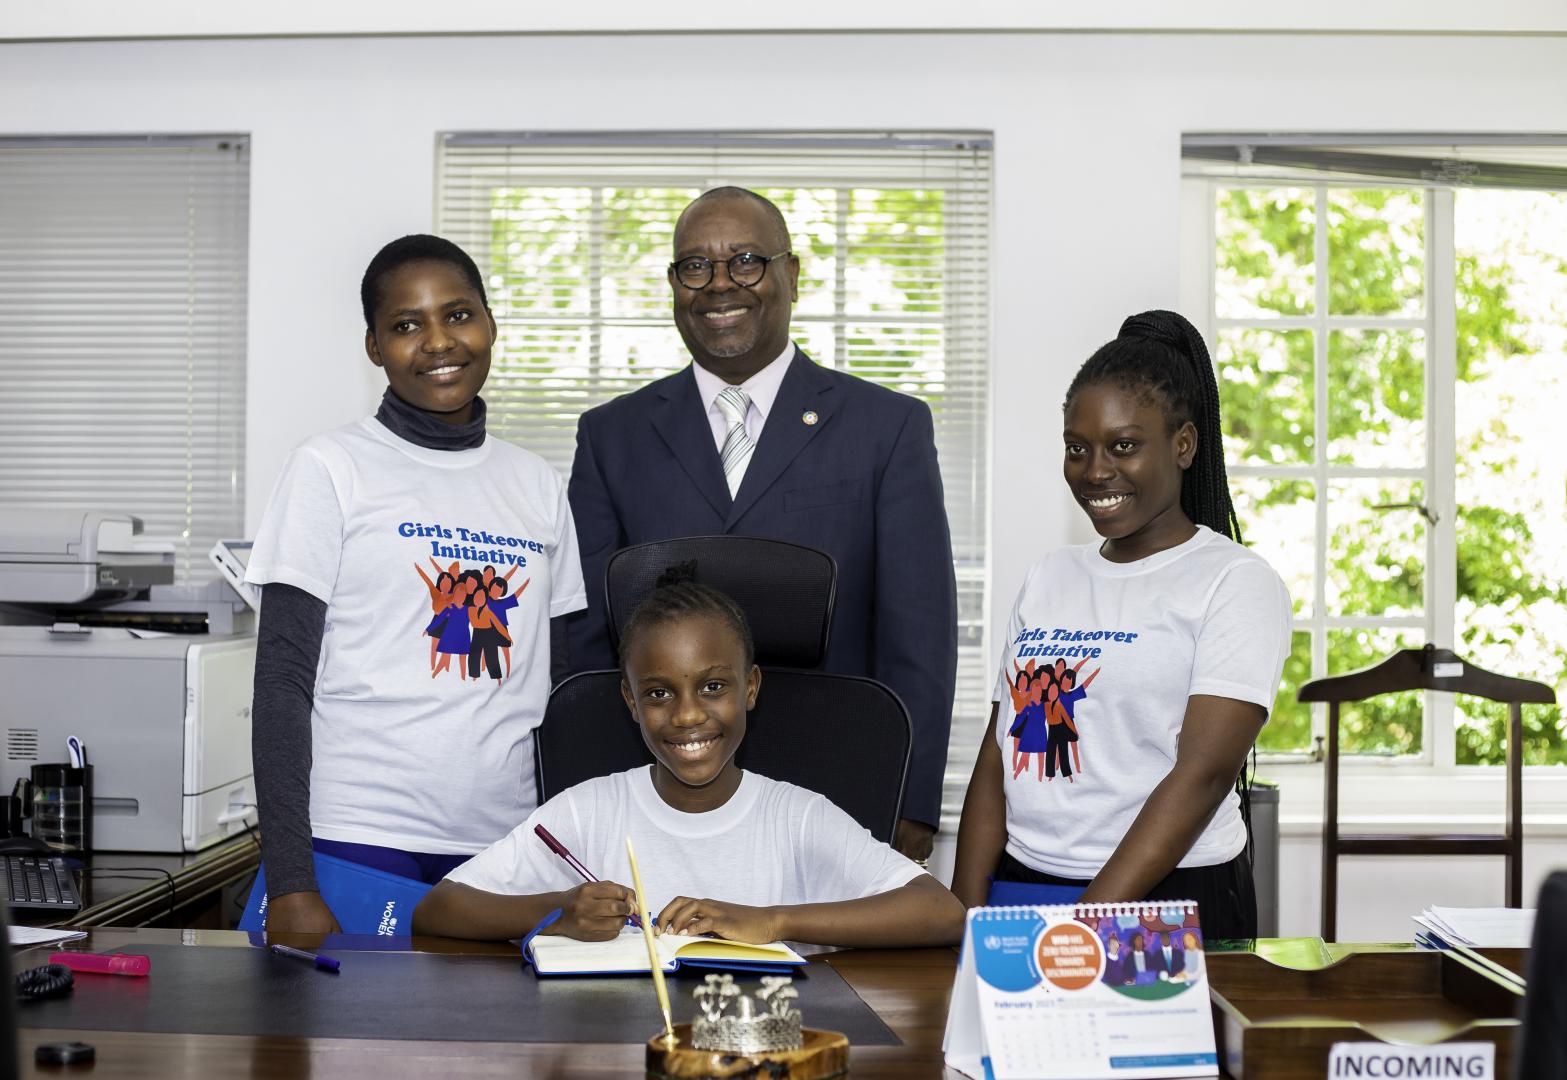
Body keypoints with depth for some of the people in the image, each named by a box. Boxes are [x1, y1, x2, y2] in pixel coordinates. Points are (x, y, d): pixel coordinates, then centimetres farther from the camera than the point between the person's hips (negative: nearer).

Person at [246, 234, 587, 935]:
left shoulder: (537, 484, 12)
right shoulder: (330, 470, -1)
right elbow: (282, 681, -4)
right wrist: (290, 886, -11)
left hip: (503, 851, 4)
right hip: (357, 846, -4)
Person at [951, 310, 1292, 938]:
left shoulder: (1235, 582, -2)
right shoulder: (1048, 580, 14)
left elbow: (1204, 770, -12)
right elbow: (997, 757, 11)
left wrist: (1088, 925, -18)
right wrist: (967, 919, -1)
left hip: (1167, 906, -3)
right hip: (1018, 890, 4)